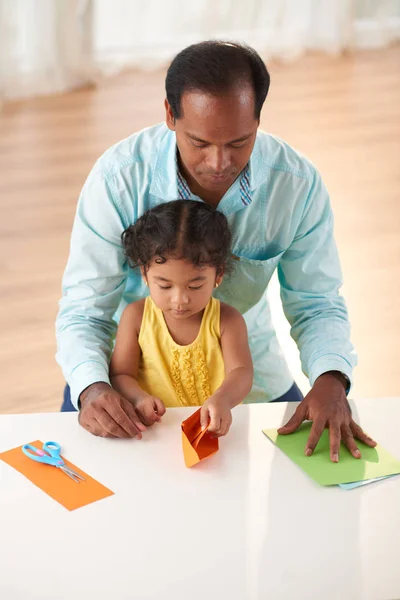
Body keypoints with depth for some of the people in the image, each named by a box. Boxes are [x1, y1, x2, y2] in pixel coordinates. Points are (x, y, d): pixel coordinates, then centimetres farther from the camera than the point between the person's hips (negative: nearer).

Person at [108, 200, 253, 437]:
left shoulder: (227, 320, -1)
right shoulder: (137, 316, 1)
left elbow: (241, 372, -13)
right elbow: (120, 374, 4)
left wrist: (222, 400, -36)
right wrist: (138, 398, -20)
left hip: (217, 432, 0)